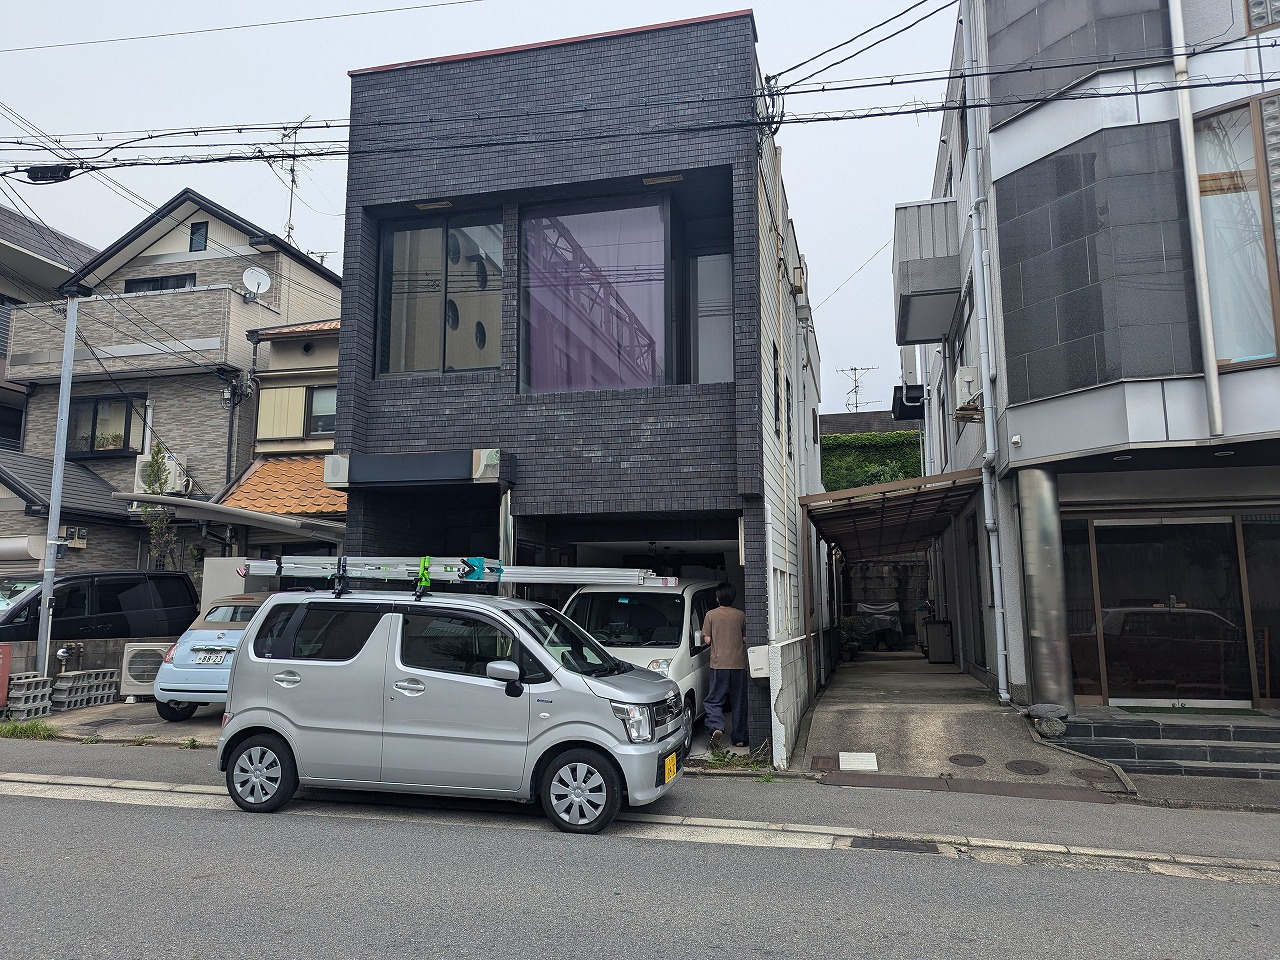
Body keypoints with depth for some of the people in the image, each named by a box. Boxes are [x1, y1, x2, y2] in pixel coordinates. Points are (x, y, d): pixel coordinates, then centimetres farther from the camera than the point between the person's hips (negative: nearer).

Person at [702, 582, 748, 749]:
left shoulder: (711, 615, -2)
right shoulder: (741, 615, 3)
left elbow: (707, 640, -3)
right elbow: (745, 639, 6)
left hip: (719, 663, -2)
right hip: (739, 663, 2)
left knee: (714, 700, 5)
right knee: (739, 702, 11)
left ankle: (716, 727, -19)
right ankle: (739, 737, 15)